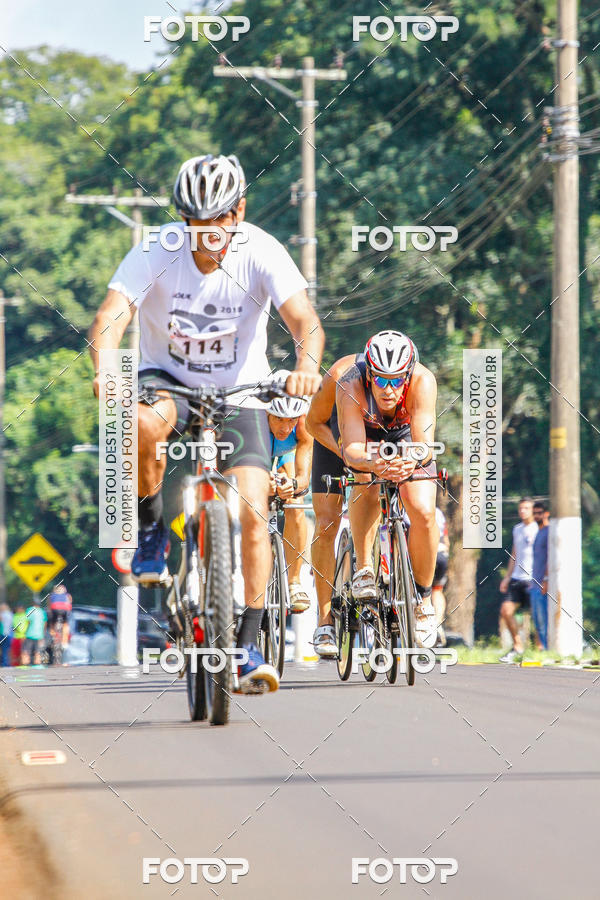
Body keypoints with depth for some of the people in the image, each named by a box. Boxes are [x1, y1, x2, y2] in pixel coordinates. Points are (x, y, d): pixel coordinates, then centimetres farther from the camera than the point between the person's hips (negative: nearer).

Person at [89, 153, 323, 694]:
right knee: (142, 426, -37)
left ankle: (249, 645, -5)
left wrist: (307, 367, -54)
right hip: (168, 380, 0)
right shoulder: (157, 251, -19)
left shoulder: (261, 253, -19)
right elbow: (113, 314, -31)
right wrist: (104, 370, -52)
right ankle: (152, 532, -10)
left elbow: (304, 318, -31)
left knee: (253, 513, -16)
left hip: (239, 392, 0)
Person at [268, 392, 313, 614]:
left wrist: (292, 484, -63)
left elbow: (304, 477, -40)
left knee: (295, 512, -18)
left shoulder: (304, 425, -37)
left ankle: (294, 581, -4)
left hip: (284, 454, 1)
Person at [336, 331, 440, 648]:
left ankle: (423, 600, -3)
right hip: (368, 437, 0)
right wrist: (374, 463, -64)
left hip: (408, 437, 0)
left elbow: (425, 443, -40)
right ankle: (363, 567, -20)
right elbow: (352, 450, -42)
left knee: (423, 511, -21)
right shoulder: (351, 386, -36)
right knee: (367, 485, -34)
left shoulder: (422, 381, -36)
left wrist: (411, 460, -63)